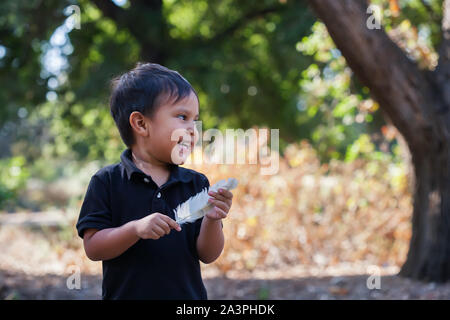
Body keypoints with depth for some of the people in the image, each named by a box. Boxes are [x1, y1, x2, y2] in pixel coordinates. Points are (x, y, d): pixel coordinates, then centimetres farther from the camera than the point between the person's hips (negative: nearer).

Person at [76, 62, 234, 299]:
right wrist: (136, 229, -24)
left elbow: (207, 255, 0)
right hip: (127, 293, -2)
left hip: (188, 295, 2)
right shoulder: (108, 181, -6)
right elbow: (93, 248, -11)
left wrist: (212, 220, -17)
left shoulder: (196, 184, 2)